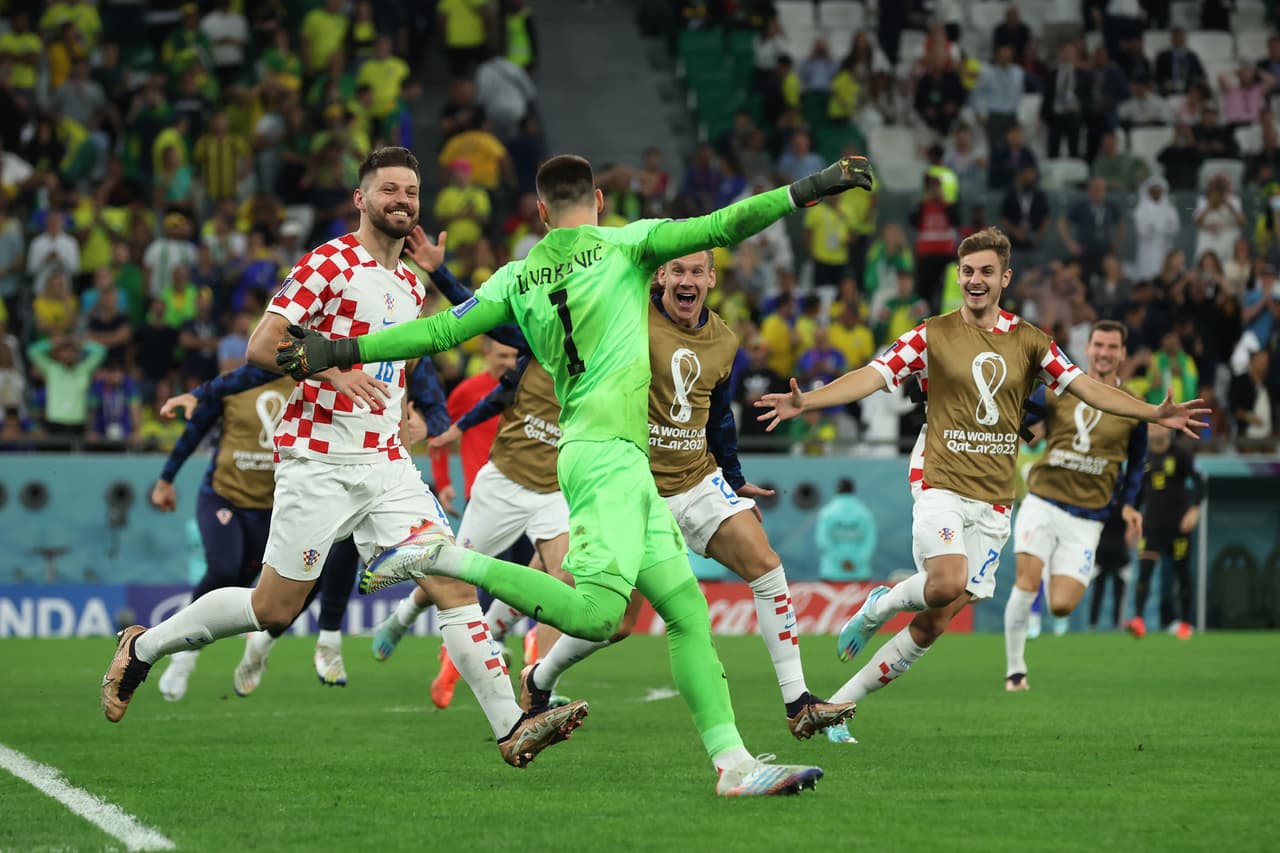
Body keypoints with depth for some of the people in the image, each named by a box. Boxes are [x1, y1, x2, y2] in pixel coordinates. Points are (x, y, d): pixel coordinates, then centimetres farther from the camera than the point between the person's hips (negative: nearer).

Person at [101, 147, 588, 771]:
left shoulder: (412, 284, 17)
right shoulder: (329, 264, -7)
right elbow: (260, 347, -14)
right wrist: (332, 368, -25)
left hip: (387, 463, 6)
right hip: (319, 461, -6)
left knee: (454, 579, -9)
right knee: (273, 608, -1)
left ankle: (511, 728, -13)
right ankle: (142, 646, 20)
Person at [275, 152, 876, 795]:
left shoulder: (517, 278, 15)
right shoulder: (624, 244, 1)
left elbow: (440, 331, 10)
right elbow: (719, 229, -6)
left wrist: (342, 351, 16)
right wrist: (809, 189, -3)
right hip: (608, 453, -8)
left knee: (688, 610, 5)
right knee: (595, 615, -21)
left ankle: (734, 764, -2)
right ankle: (445, 557, -17)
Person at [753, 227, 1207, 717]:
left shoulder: (1029, 342, 8)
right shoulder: (933, 335, 1)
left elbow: (1087, 388, 6)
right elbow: (872, 377, -6)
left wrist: (1155, 414, -5)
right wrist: (805, 402, -21)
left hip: (993, 499, 3)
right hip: (940, 485, -3)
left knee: (934, 623, -2)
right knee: (947, 584, -29)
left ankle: (843, 701, 9)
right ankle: (879, 606, 4)